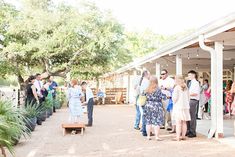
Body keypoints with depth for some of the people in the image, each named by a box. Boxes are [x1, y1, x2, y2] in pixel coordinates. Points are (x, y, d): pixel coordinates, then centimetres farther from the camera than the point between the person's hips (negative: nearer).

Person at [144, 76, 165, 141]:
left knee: (148, 121, 12)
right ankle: (157, 137, -1)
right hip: (156, 106, -5)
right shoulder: (158, 89, -13)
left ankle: (148, 136, 16)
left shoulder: (147, 89, 3)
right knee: (157, 122, -1)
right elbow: (163, 97, -10)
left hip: (148, 106, 5)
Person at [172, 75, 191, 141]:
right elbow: (188, 98, 12)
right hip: (185, 106, 6)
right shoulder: (186, 88, 8)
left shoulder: (177, 88, -9)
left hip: (178, 107, -6)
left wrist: (174, 102, 7)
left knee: (178, 123, -6)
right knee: (184, 122, 11)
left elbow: (175, 98, -12)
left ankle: (178, 137, -5)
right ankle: (183, 136, 16)